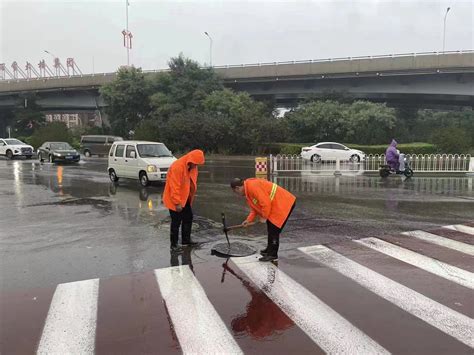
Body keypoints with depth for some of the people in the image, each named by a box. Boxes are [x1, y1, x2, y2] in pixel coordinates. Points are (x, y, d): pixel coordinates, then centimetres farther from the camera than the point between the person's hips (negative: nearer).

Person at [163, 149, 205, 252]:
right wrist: (177, 203, -25)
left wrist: (190, 197, 13)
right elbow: (174, 187, -27)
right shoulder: (177, 167, -27)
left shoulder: (192, 166, 0)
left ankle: (186, 239, 30)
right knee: (176, 221, -2)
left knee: (188, 218, 15)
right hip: (175, 199, -8)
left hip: (185, 198, 9)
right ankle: (174, 244, 10)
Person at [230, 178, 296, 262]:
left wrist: (264, 217, -13)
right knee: (270, 228, 20)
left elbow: (266, 203, -26)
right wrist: (249, 220, 9)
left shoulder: (252, 186, -23)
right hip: (276, 204, 11)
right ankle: (270, 249, 34)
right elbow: (255, 206, 17)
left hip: (284, 204, -11)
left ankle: (273, 255, 4)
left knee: (273, 229, -6)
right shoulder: (248, 190, 10)